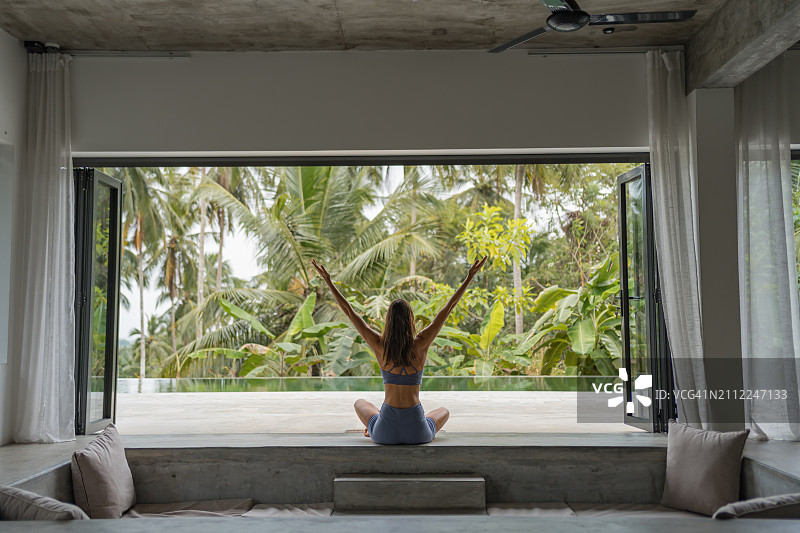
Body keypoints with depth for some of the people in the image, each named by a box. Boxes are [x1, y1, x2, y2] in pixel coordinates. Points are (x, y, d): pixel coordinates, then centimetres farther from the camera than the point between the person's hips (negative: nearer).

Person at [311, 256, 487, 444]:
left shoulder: (379, 345, -7)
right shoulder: (421, 344, -8)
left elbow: (349, 311, -1)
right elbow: (448, 308, -3)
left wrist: (329, 282, 5)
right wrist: (469, 278, 2)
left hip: (385, 433, 1)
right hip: (417, 433, -1)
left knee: (360, 404, 35)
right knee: (444, 411, 34)